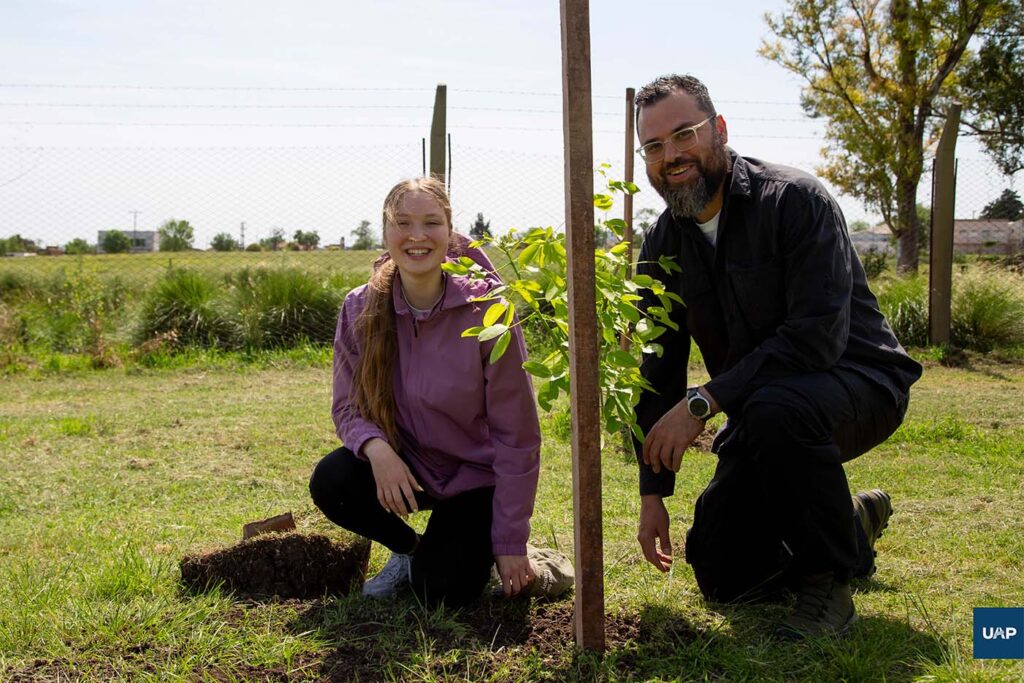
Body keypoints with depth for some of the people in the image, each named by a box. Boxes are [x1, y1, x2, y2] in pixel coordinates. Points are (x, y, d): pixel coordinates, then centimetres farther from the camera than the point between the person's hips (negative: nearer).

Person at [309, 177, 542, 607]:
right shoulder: (360, 310, -11)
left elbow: (516, 435, -16)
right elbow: (348, 408, -3)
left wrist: (511, 543, -15)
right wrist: (376, 447, -29)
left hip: (475, 477, -3)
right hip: (405, 467, 3)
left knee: (439, 591, -20)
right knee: (330, 482, -26)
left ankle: (475, 546, 16)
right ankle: (409, 549, 5)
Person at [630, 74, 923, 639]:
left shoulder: (795, 201, -20)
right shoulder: (663, 244, 0)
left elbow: (818, 335, -31)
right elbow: (659, 373, 3)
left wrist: (703, 402, -33)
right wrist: (652, 491, 0)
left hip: (858, 383, -6)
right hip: (760, 413, 7)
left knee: (776, 406, -41)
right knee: (722, 576, 2)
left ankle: (829, 579, -17)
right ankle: (854, 523, 27)